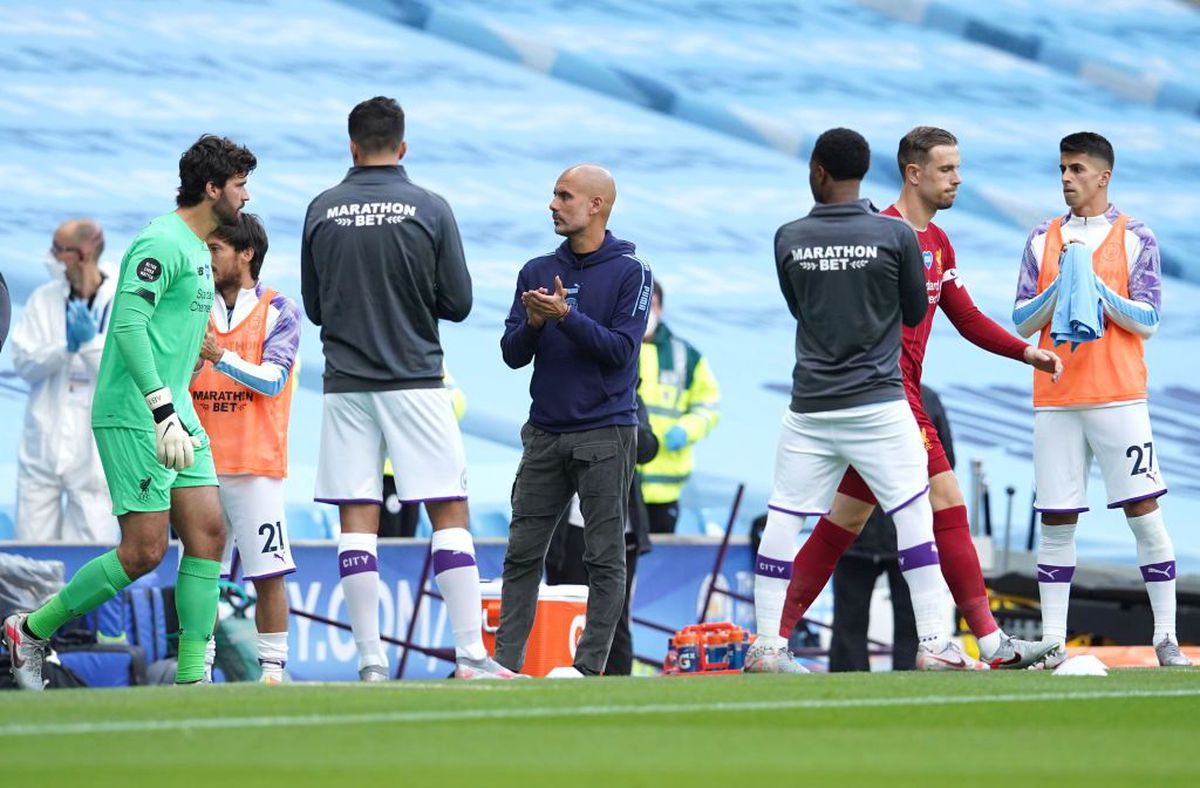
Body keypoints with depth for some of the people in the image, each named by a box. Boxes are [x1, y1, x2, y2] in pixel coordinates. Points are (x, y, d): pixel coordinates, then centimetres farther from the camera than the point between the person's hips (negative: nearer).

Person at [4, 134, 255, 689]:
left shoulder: (198, 252, 17)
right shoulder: (162, 243, -14)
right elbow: (128, 326, -22)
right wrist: (164, 412, -26)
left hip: (174, 416, 10)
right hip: (133, 418, -10)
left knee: (208, 534, -1)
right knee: (144, 551, -9)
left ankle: (192, 676, 0)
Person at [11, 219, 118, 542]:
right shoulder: (44, 299, 7)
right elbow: (23, 363, -1)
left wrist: (90, 341, -20)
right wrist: (66, 346, -17)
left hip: (93, 452, -3)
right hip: (43, 446, 3)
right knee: (32, 548, 3)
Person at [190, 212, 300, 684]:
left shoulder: (278, 311, 1)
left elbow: (274, 378, -11)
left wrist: (222, 357, -23)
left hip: (256, 465, -4)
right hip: (203, 463, 4)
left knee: (267, 574, -5)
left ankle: (273, 668, 0)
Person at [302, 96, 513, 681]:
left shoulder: (321, 211, 1)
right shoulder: (430, 210, -5)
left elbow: (314, 307, 9)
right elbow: (458, 303, -1)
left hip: (346, 385, 2)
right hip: (416, 381, -2)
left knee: (357, 519, 3)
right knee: (450, 514, 2)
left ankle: (370, 661, -2)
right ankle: (471, 655, -5)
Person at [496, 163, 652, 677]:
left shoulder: (629, 274, -2)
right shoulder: (537, 272, 11)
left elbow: (620, 350, -11)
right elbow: (512, 355, 8)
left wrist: (566, 316, -19)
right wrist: (533, 324, -12)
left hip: (605, 434, -5)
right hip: (545, 433, 5)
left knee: (604, 557, -2)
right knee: (523, 552, 3)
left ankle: (590, 665, 0)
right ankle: (505, 661, 5)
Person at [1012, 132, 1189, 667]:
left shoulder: (1134, 237, 4)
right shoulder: (1043, 239, 12)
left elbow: (1147, 321, -1)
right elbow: (1023, 322, 9)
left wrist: (1095, 285, -12)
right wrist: (1060, 285, -7)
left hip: (1118, 397, -3)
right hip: (1055, 399, 3)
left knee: (1145, 515, -5)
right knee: (1055, 522, 1)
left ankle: (1166, 638, 0)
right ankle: (1053, 643, 4)